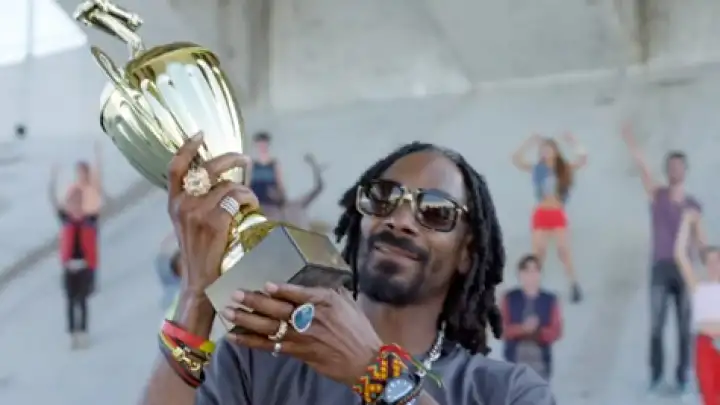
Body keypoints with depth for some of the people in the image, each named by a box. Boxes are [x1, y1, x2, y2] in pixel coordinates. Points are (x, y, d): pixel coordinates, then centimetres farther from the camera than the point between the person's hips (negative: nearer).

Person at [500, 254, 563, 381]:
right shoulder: (509, 298, 0)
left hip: (541, 360, 0)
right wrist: (522, 328, -20)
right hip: (515, 359, 0)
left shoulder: (550, 300, 0)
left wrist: (538, 333, -18)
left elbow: (556, 332, 0)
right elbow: (503, 329, -4)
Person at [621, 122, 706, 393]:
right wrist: (630, 141, -28)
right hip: (660, 268, -2)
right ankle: (656, 374, 6)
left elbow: (700, 239, 10)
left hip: (685, 269, 2)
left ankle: (682, 375, 9)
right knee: (656, 324, -4)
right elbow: (642, 168, -13)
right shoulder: (656, 194, 2)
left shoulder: (693, 205, 8)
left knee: (685, 326, 2)